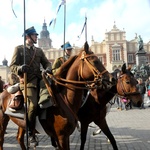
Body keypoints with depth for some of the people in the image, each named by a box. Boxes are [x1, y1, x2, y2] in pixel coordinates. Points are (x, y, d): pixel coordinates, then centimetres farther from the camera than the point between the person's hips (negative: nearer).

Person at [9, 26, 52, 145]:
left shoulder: (39, 51, 21)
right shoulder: (19, 49, 6)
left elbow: (46, 63, 16)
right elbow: (12, 66, 1)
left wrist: (48, 69, -7)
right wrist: (20, 68, -22)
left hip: (39, 80, 6)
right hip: (27, 81, -6)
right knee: (33, 105, -23)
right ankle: (31, 134, -7)